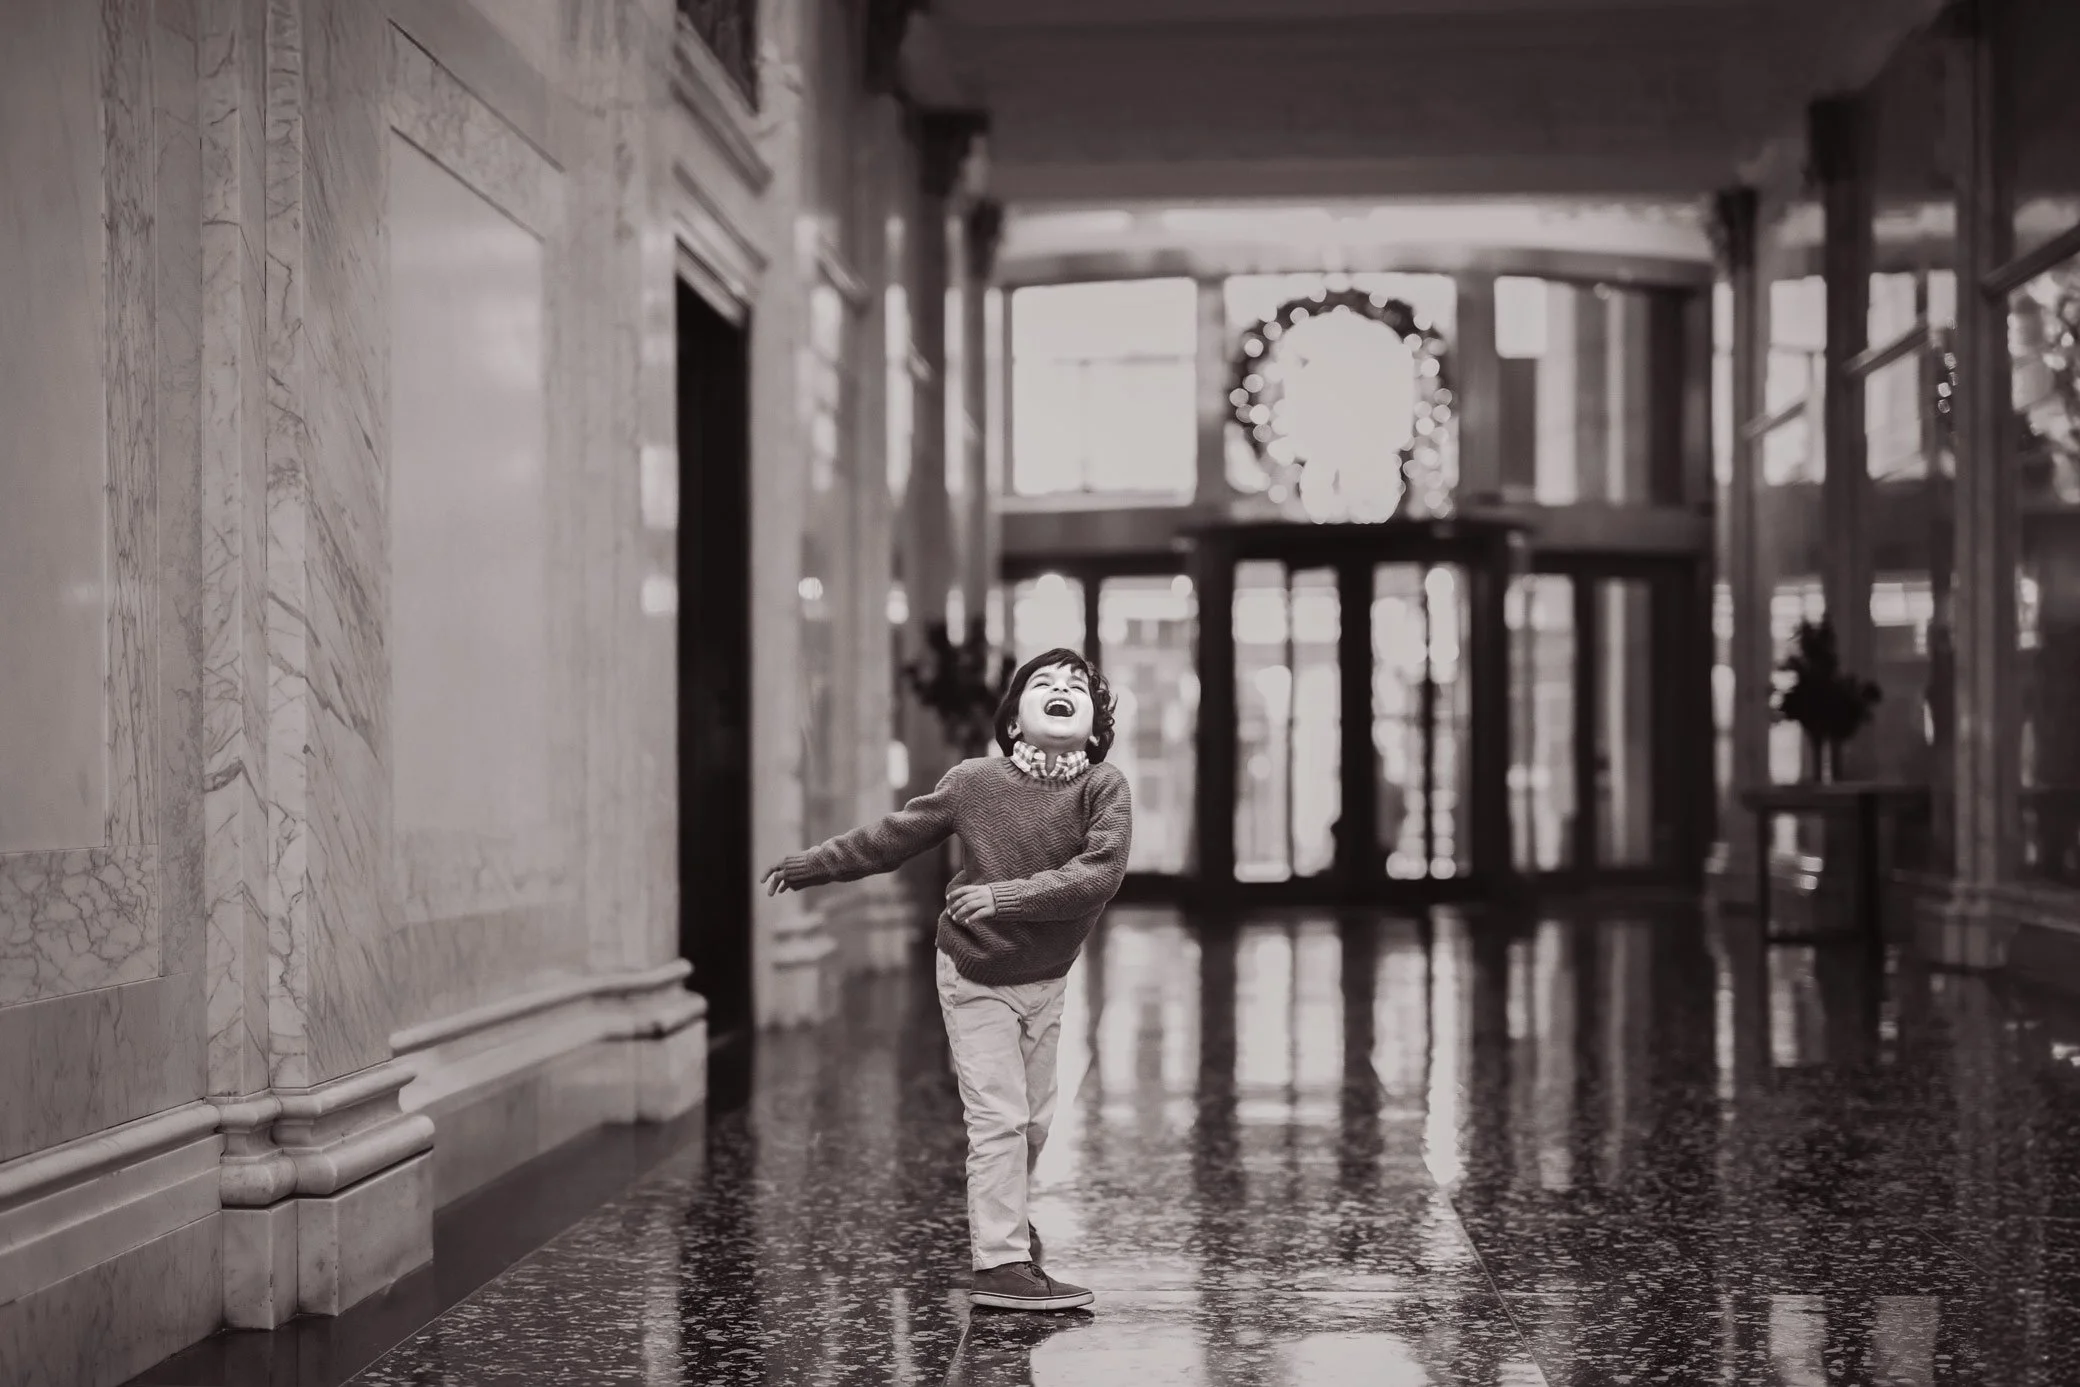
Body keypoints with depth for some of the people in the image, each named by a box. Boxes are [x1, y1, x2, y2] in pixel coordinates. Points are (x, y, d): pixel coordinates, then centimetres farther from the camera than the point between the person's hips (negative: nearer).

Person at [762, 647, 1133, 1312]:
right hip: (975, 977, -2)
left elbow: (1100, 875, -26)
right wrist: (809, 866, 5)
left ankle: (1005, 1213, 40)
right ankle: (1000, 1264, -6)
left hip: (1047, 978, 2)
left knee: (1035, 1119, 14)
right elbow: (893, 836, 0)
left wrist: (1006, 895, -32)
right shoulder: (975, 782, -13)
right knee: (998, 1118, -9)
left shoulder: (1105, 788, -14)